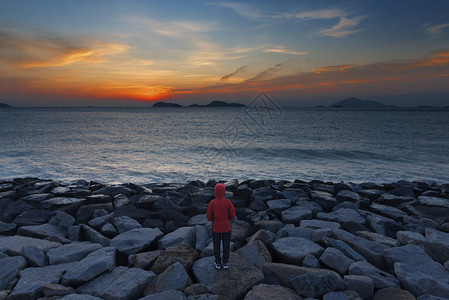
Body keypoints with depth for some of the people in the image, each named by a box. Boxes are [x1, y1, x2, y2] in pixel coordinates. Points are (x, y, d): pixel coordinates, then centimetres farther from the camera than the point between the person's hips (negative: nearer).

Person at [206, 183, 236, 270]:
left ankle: (218, 263, 27)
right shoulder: (228, 202, -17)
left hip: (216, 228, 0)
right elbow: (232, 215, -8)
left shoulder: (212, 203, -17)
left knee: (216, 245, 16)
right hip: (226, 227, 0)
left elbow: (209, 217, -9)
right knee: (226, 245, 16)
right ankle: (225, 263, 27)